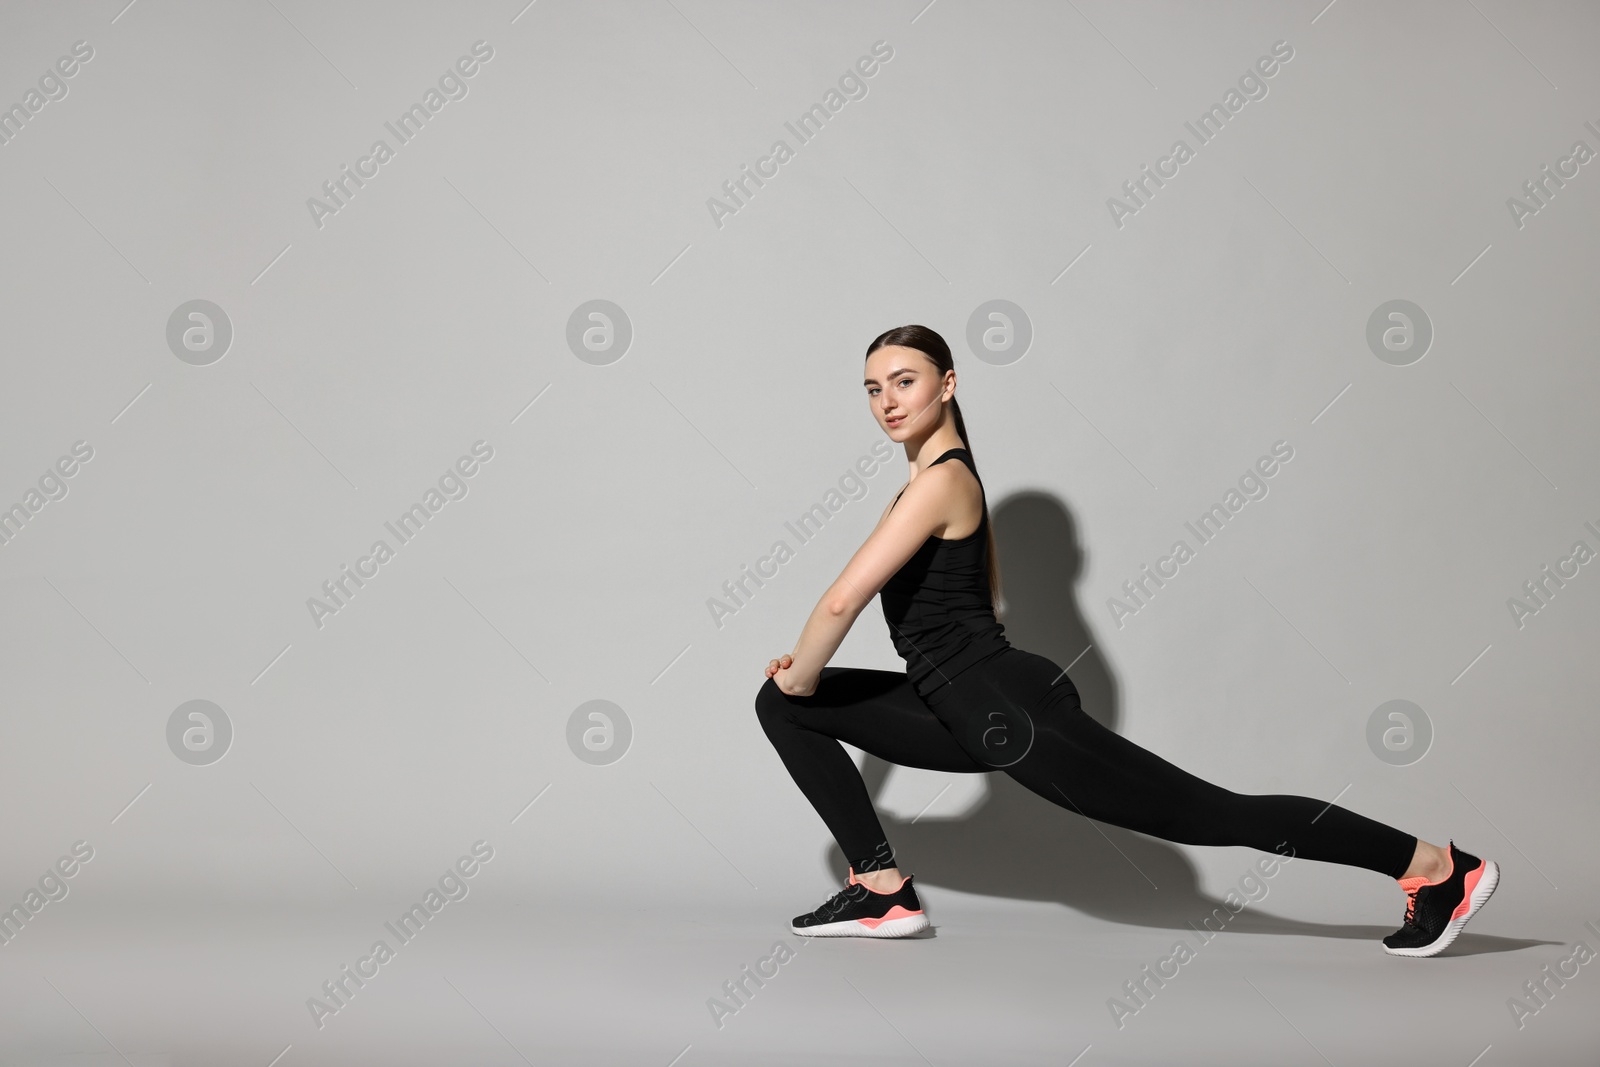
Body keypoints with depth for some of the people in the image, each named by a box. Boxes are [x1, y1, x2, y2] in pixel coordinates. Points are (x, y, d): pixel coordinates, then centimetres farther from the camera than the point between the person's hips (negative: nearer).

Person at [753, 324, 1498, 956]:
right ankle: (883, 891, 6)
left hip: (1012, 714, -10)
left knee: (1210, 814, -6)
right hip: (974, 714, 10)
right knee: (782, 707, 9)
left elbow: (843, 598, -24)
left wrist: (801, 675, -3)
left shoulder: (940, 480, -15)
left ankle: (1434, 865, 5)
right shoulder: (944, 472, 15)